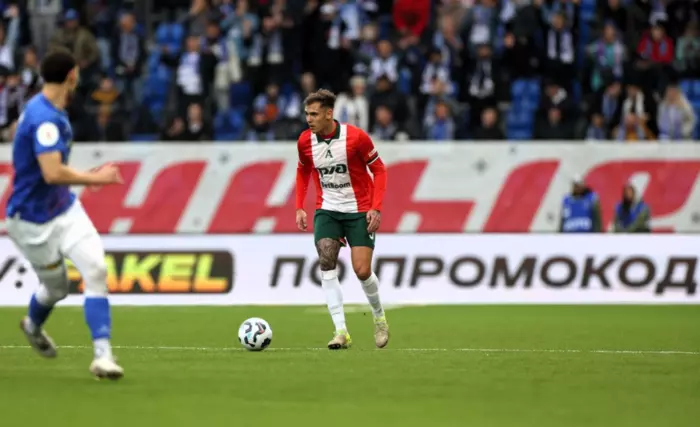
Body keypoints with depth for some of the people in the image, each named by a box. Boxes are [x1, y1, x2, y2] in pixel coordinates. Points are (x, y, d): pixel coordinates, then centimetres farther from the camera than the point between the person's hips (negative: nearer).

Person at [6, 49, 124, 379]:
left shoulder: (51, 112, 6)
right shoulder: (44, 118, -25)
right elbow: (53, 173, -34)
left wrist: (83, 177, 25)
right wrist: (95, 178, -24)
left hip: (64, 209, 8)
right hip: (33, 220, -8)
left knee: (95, 270, -12)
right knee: (56, 287, 9)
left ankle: (103, 355, -15)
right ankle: (33, 325, 45)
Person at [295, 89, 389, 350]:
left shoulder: (356, 137, -17)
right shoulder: (305, 141, -5)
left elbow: (379, 170, -7)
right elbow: (303, 172, 15)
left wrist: (376, 208, -16)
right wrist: (299, 207, 5)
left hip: (359, 211, -3)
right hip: (327, 210, 3)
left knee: (362, 270, -9)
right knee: (326, 264, -17)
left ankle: (379, 317, 22)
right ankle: (341, 331, -17)